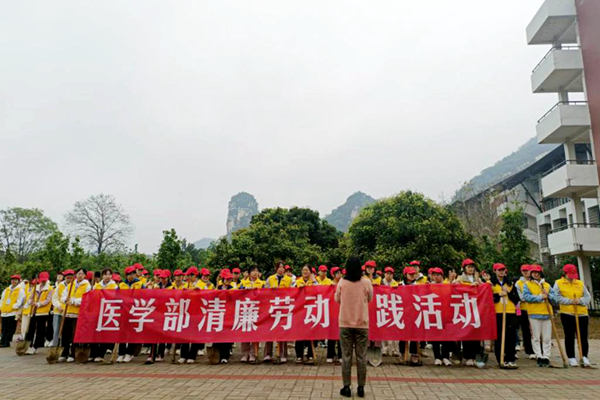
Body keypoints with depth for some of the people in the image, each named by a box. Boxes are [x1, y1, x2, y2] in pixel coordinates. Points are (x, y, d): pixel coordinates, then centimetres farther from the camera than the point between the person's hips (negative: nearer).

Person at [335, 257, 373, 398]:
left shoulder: (342, 283, -4)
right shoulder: (366, 282, -6)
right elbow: (370, 299, 11)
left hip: (345, 323, 0)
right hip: (362, 324, 0)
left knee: (346, 356, 6)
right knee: (361, 356, 8)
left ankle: (346, 387, 9)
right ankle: (361, 388, 14)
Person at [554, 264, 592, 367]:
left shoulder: (580, 283, 11)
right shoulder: (558, 283, 2)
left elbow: (587, 297, 4)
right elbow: (558, 297, -8)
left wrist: (580, 301, -14)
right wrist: (570, 301, -18)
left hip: (582, 314, 2)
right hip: (567, 314, -2)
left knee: (583, 336, 3)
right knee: (570, 336, 4)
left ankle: (584, 357, 16)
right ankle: (571, 358, 12)